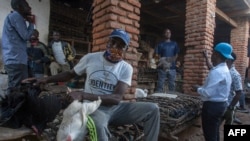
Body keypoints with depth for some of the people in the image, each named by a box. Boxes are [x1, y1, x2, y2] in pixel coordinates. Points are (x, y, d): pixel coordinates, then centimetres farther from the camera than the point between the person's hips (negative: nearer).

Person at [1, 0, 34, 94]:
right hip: (16, 60, -10)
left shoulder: (12, 16, 25)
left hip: (13, 59, 10)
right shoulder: (16, 16, -6)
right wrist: (31, 23, 2)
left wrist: (27, 22, 16)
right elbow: (26, 36, -12)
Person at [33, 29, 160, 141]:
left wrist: (83, 95, -25)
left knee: (152, 109, -12)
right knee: (98, 124, -39)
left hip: (116, 108, 3)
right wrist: (47, 79, 5)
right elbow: (70, 74, 15)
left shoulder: (126, 68, -6)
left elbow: (117, 98, -17)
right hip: (94, 108, -2)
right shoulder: (90, 58, -3)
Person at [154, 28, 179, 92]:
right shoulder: (160, 44, 8)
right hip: (162, 67, -2)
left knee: (172, 84, 5)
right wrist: (161, 59, -15)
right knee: (160, 83, -4)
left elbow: (176, 54, 13)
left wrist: (173, 59, -8)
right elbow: (156, 54, 3)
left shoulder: (174, 44, 15)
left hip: (172, 67, 2)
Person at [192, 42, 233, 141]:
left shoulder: (217, 71, -23)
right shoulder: (225, 70, 8)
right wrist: (201, 87, 10)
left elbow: (208, 93, -26)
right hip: (220, 104, 10)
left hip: (212, 106, -10)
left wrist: (198, 89, -8)